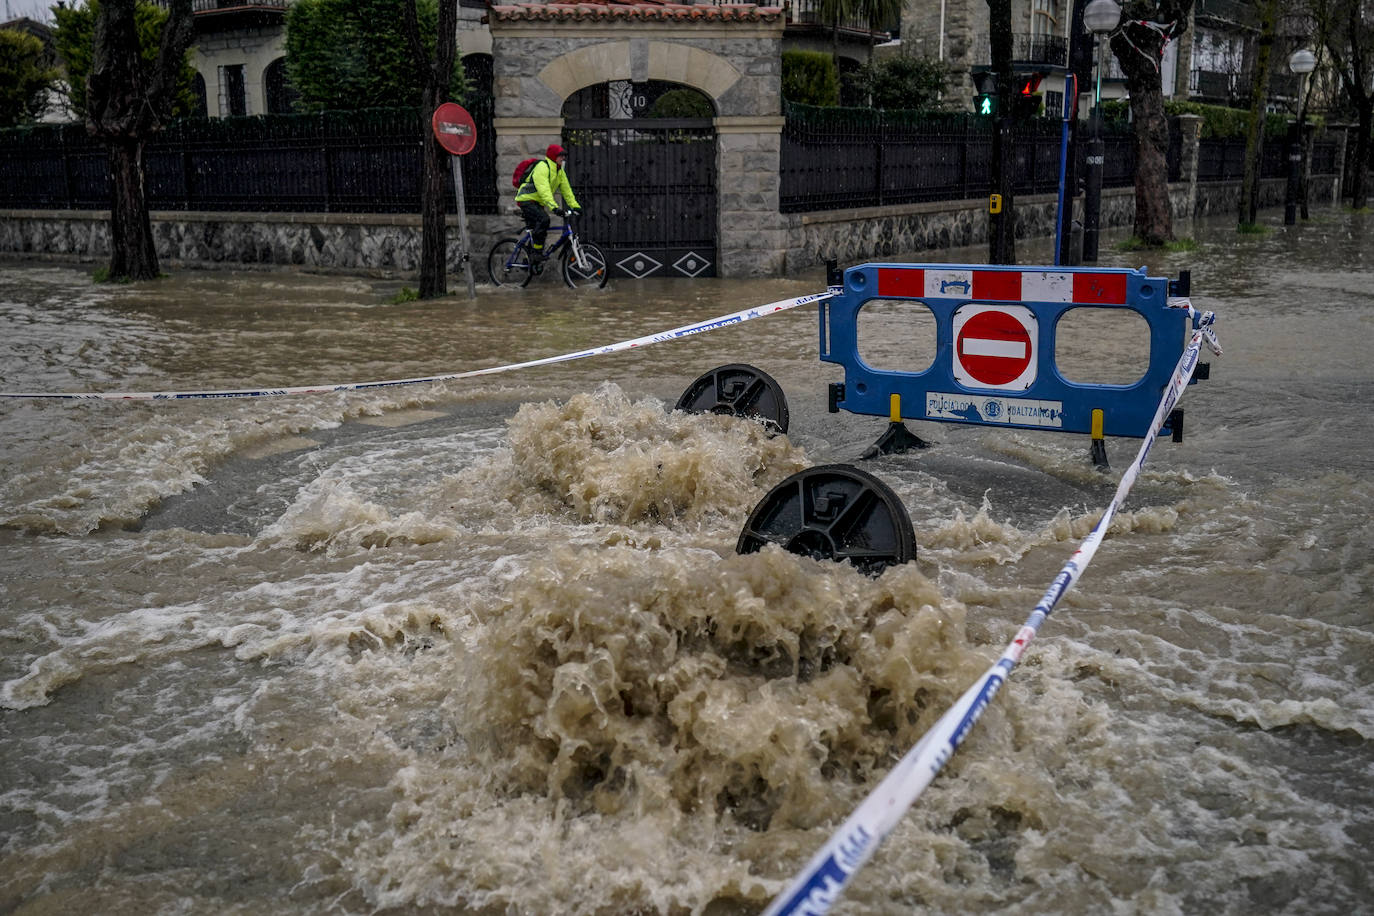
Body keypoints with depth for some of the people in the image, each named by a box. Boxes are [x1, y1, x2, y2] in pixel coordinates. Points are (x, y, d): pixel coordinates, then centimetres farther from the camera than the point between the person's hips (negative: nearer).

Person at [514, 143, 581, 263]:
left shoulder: (560, 171, 9)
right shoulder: (542, 167, -21)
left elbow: (566, 190, 9)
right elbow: (544, 190, -34)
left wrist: (575, 206, -3)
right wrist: (554, 207, -44)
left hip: (537, 203, 9)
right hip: (526, 199, -9)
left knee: (536, 232, 7)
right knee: (544, 220, -30)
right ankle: (537, 253, -25)